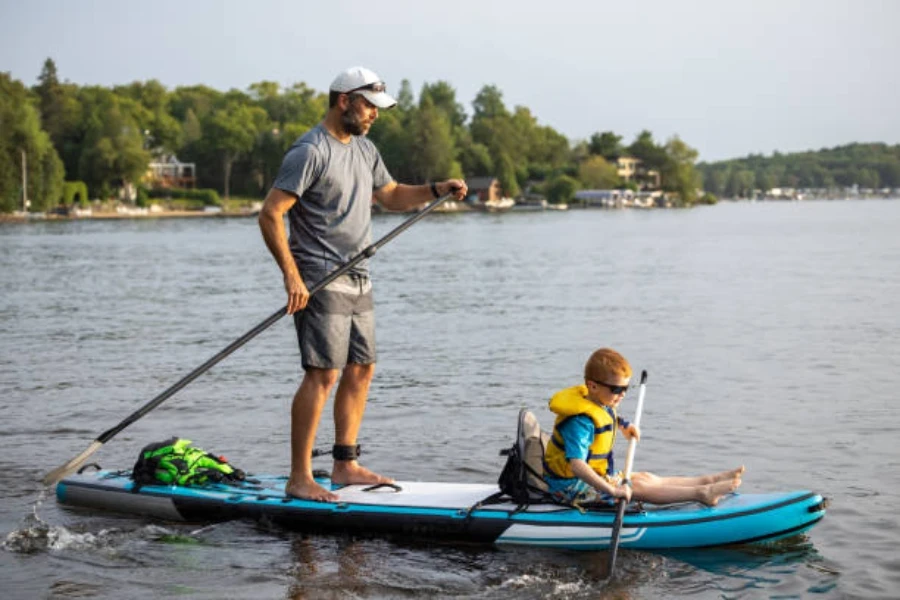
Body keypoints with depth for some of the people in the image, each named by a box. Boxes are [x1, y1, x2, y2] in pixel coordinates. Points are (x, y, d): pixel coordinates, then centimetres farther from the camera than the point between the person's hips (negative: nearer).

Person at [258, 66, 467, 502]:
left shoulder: (364, 150, 14)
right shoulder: (310, 152, -13)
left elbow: (392, 196, 25)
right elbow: (270, 214, -18)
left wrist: (437, 190, 7)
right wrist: (291, 275, -24)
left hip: (357, 279, 9)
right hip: (320, 282, -9)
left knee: (361, 369, 10)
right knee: (323, 373, -13)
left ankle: (345, 465, 19)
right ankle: (299, 478, -10)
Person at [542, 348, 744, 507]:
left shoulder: (600, 404, 5)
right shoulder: (581, 421, -28)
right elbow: (576, 464, -41)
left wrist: (622, 424, 19)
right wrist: (612, 491, -46)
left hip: (594, 477, 10)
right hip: (571, 487, -10)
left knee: (647, 479, 7)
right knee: (639, 487, -15)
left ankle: (707, 480, 10)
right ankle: (701, 493, -19)